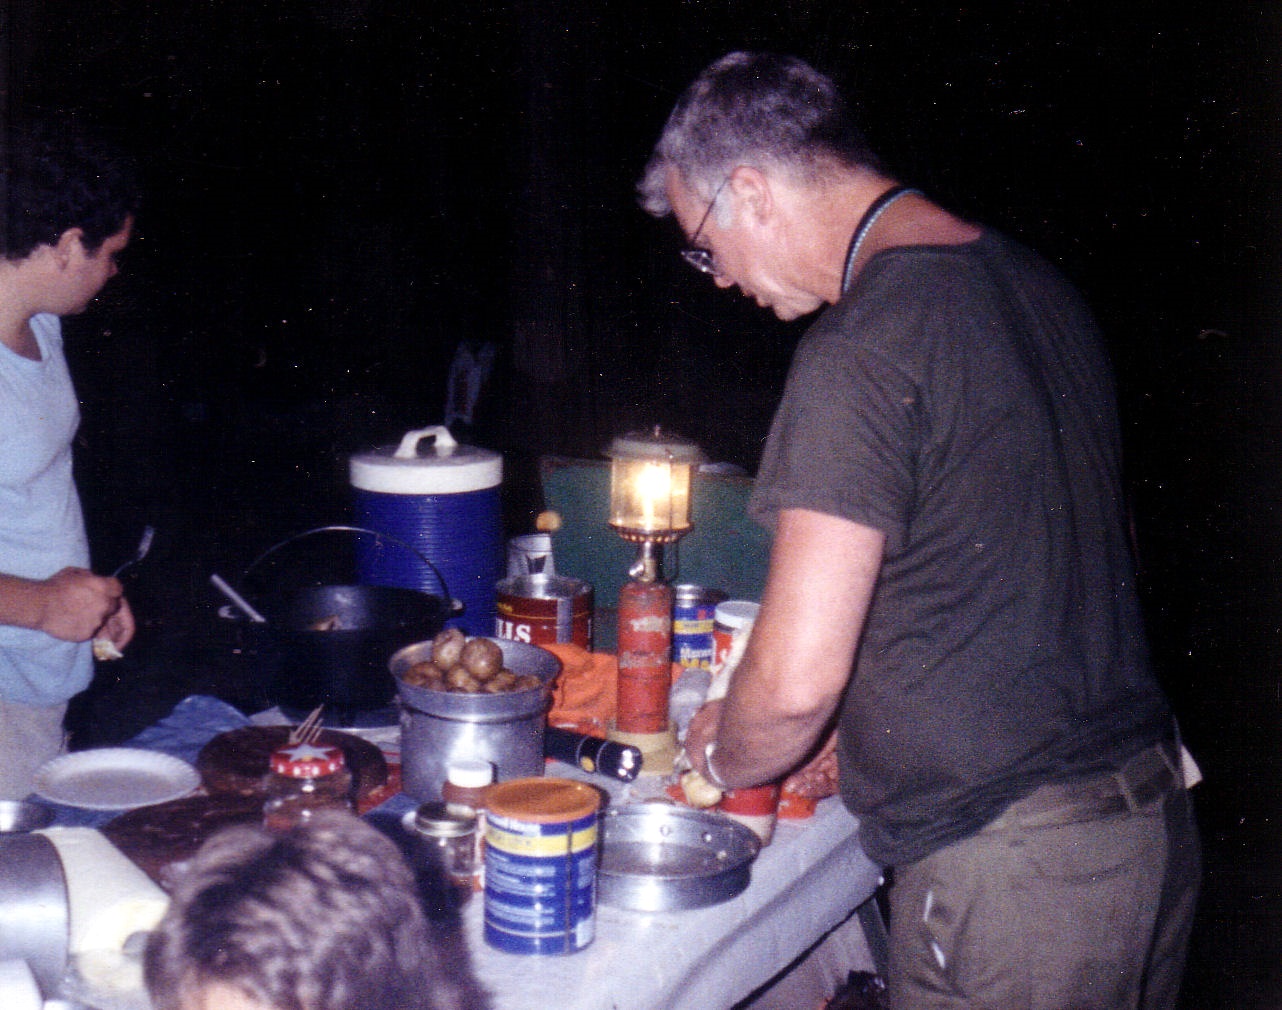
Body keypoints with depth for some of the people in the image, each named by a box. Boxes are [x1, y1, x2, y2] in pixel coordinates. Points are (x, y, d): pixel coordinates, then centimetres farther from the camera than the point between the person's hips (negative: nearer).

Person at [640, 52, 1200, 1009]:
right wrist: (865, 715, 21)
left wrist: (722, 756, 0)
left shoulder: (862, 351, -20)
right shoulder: (1037, 284, 8)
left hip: (1012, 868, -9)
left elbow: (797, 677, -22)